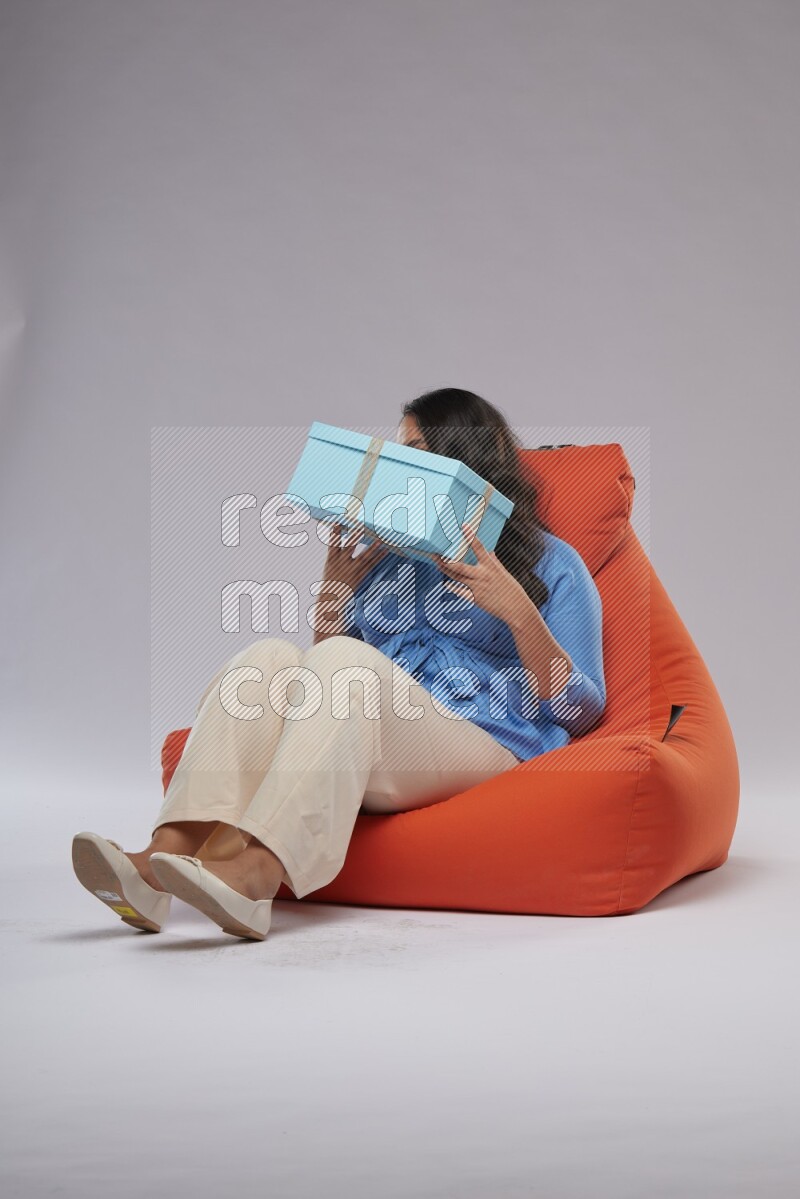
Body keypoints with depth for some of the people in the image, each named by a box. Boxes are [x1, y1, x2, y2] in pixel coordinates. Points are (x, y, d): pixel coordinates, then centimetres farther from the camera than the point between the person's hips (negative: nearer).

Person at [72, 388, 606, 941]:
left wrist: (516, 611, -10)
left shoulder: (551, 563, 13)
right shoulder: (383, 553, 26)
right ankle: (165, 857, -39)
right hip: (363, 769, 5)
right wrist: (336, 583, 12)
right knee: (270, 655, -23)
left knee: (346, 660, -31)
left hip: (483, 750, -4)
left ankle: (254, 873, -49)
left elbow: (583, 711, 3)